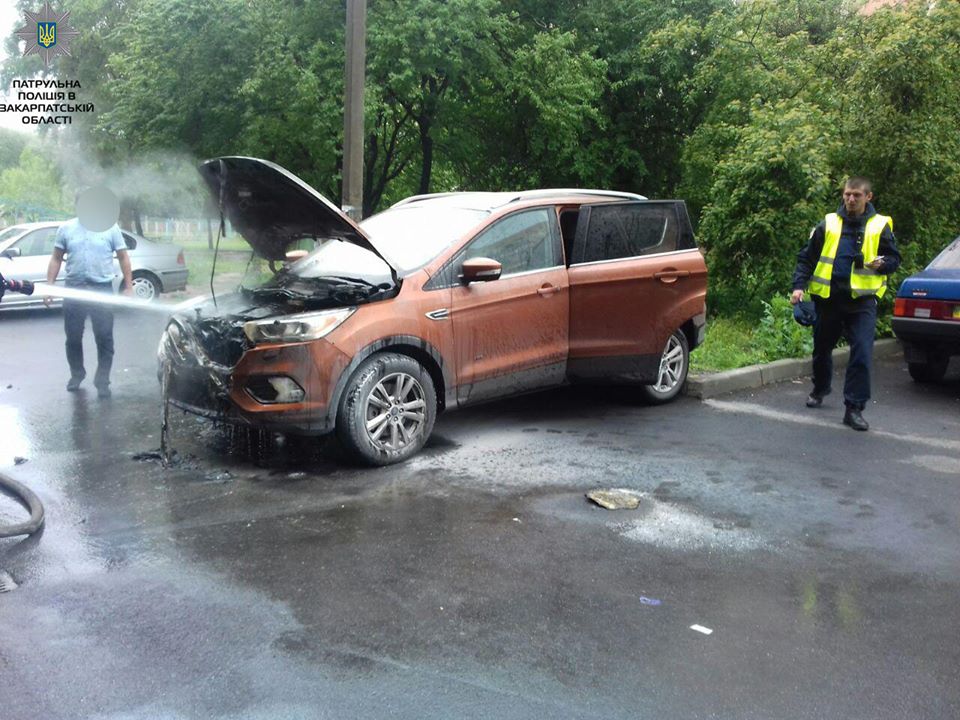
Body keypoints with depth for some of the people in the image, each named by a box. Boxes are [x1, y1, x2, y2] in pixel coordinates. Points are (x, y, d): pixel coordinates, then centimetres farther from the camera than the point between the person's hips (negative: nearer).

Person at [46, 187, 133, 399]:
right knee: (73, 337, 10)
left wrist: (129, 286, -1)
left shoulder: (110, 228, 2)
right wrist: (49, 286, 2)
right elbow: (56, 259, 10)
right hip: (74, 289, 2)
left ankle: (102, 381, 6)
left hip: (102, 290, -2)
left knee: (104, 338, -2)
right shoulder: (66, 228, 6)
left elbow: (123, 257, 5)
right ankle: (76, 374, 29)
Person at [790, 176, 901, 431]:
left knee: (862, 354, -11)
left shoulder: (880, 226, 4)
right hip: (828, 298, 2)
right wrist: (799, 286, -5)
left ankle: (854, 408, -5)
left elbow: (894, 258, 9)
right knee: (822, 349, 17)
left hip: (862, 300, -2)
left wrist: (882, 264, -15)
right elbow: (807, 257, 7)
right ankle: (820, 390, 43)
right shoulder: (828, 224, 5)